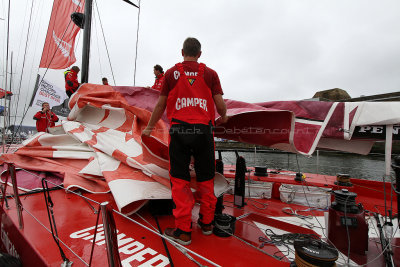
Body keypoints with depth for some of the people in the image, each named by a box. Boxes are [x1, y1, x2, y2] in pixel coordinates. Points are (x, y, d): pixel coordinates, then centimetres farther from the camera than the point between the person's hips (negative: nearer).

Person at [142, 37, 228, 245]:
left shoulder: (171, 73, 7)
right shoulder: (210, 74, 8)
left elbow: (160, 105, 9)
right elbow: (220, 105, 3)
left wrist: (149, 128, 22)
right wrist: (223, 117, 27)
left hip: (179, 131, -1)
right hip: (203, 131, 1)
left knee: (180, 180, 6)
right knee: (205, 179, 14)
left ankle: (183, 230, 14)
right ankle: (206, 222, 29)